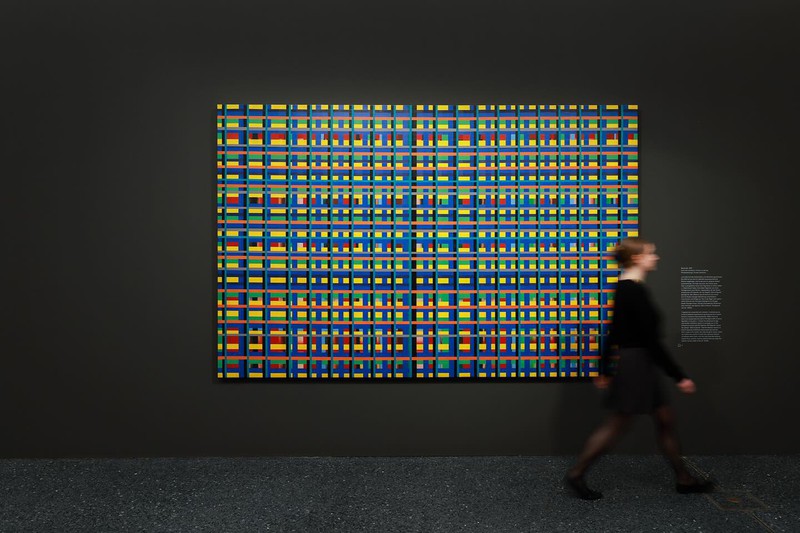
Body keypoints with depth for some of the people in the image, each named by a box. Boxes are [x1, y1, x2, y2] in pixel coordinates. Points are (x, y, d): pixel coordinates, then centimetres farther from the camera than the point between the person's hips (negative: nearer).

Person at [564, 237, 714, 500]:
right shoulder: (635, 290, -20)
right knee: (616, 425, 0)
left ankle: (684, 479, 32)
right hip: (636, 365, -10)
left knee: (665, 420, 18)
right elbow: (650, 340, -20)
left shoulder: (624, 288, 9)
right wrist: (679, 376, -14)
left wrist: (604, 370, 19)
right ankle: (576, 473, 10)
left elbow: (613, 333, 14)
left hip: (634, 364, 10)